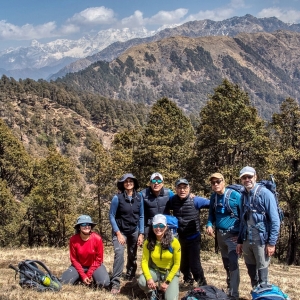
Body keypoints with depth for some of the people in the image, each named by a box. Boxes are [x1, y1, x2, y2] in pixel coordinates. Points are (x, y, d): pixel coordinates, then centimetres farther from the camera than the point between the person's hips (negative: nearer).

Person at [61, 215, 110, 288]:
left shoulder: (97, 238, -20)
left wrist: (89, 275, -14)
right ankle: (80, 278, 8)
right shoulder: (73, 240, -17)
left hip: (95, 266, -1)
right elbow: (74, 259, -8)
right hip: (79, 266, 1)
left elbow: (98, 259, -11)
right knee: (64, 281, -21)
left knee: (104, 283, -28)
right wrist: (83, 276, -16)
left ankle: (93, 278, 6)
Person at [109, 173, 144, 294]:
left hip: (134, 231, 4)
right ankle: (115, 283, -20)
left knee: (132, 255, 14)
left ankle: (130, 275, 40)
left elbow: (141, 216, 4)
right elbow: (111, 216, -10)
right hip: (120, 231, -4)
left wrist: (141, 234, -1)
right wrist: (118, 233, -16)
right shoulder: (117, 198, -13)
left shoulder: (139, 197, -3)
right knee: (119, 253, -22)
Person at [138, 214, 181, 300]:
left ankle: (173, 287, 12)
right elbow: (144, 261, -11)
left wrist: (167, 282, -14)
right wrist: (149, 278, -27)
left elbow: (177, 264, -11)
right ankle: (153, 292, 4)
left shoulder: (174, 242, -17)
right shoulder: (148, 242, -11)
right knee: (141, 282, -30)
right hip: (155, 271, 2)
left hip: (170, 272, -2)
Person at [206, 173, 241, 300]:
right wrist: (209, 224, -2)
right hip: (220, 234, 7)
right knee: (226, 263, 17)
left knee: (233, 263, -14)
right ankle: (230, 287, 32)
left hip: (233, 235, -6)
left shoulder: (235, 195, -15)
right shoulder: (213, 197, 3)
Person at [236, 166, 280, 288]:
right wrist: (240, 241, 14)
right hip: (247, 240, 6)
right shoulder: (244, 196, 9)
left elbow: (275, 221, -12)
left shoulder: (265, 194, -10)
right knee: (251, 272, 16)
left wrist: (272, 243, -15)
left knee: (262, 273, 0)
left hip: (261, 241, -6)